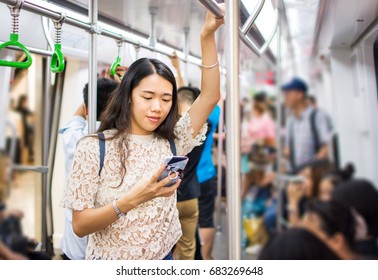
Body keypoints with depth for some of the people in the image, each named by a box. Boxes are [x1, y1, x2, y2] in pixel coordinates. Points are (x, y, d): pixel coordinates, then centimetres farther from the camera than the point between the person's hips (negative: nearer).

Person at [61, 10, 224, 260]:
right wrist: (132, 199, -29)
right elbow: (80, 225, -14)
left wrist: (208, 35, -18)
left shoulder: (171, 143, -2)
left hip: (162, 257, 4)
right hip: (110, 259, -4)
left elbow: (210, 97, -10)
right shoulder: (93, 148, -13)